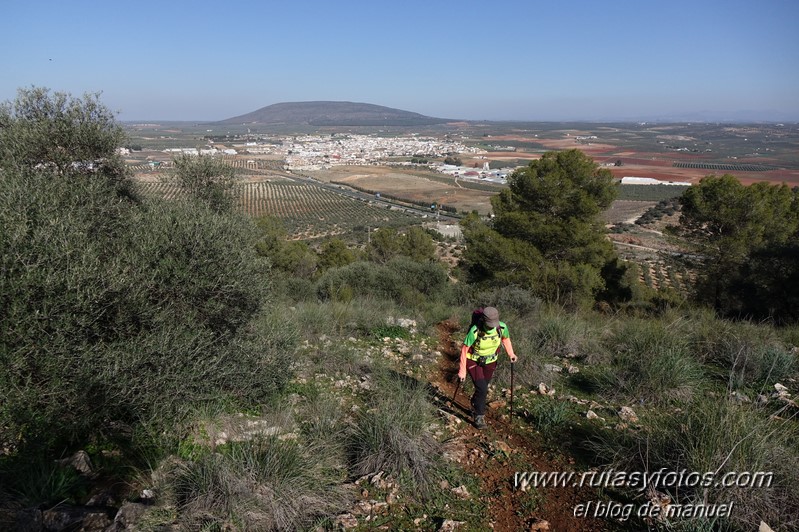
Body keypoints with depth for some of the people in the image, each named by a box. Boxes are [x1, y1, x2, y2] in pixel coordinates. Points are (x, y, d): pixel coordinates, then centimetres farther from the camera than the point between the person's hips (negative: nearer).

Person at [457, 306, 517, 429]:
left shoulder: (502, 327, -23)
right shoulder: (475, 331, -33)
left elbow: (506, 338, 2)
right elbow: (464, 349, -21)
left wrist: (511, 354, -11)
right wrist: (462, 371, -18)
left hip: (490, 362, 4)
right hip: (474, 361, -4)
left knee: (483, 389, 16)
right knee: (482, 389, -14)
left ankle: (474, 406, 46)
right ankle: (479, 416, 7)